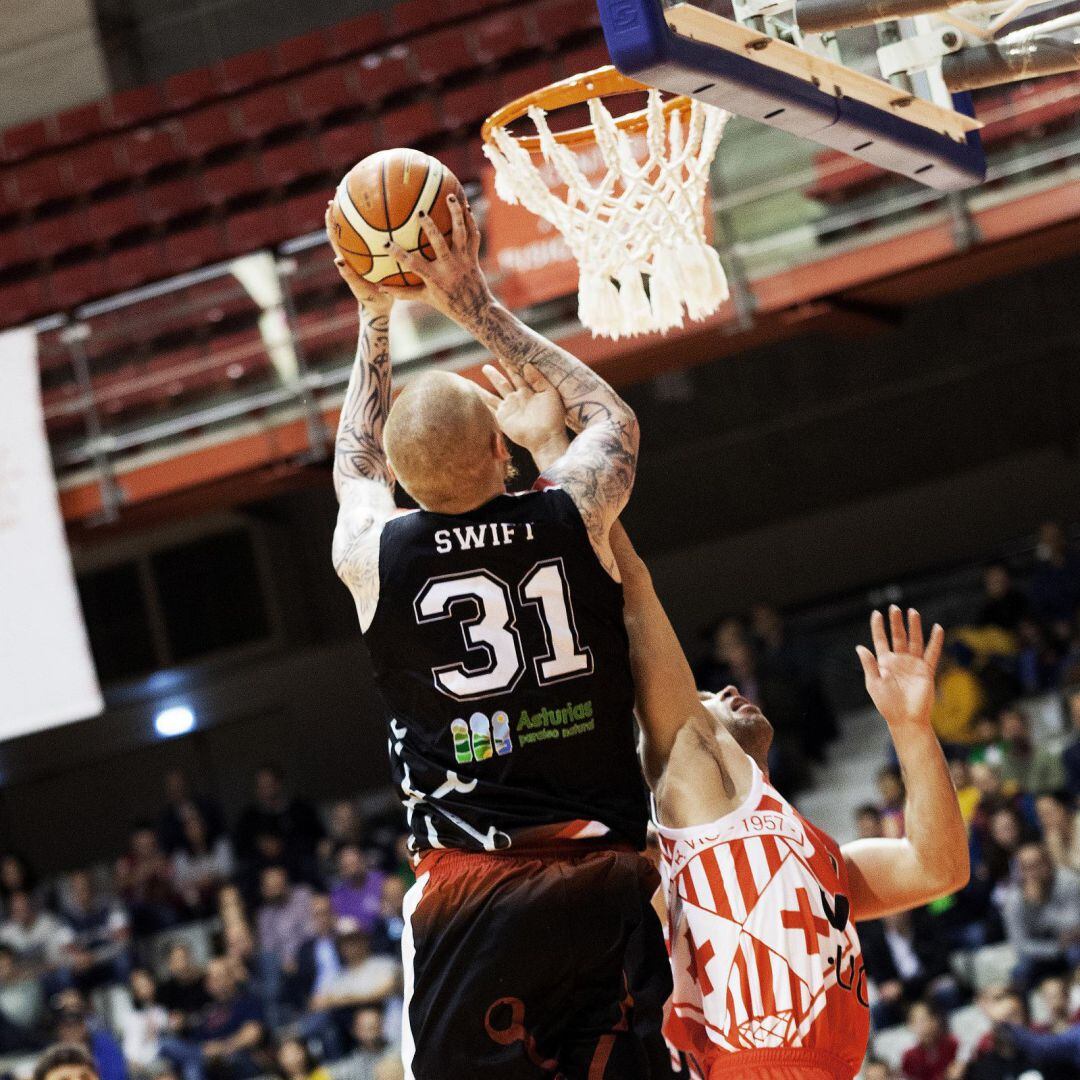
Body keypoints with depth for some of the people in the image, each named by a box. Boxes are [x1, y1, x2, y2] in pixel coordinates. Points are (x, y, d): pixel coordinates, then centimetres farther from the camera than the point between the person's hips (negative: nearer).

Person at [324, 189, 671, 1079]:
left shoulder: (372, 552, -1)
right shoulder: (574, 518, -1)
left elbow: (357, 467, 25)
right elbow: (612, 416, 22)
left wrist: (376, 322, 33)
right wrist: (477, 306, 25)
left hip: (469, 889, -1)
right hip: (606, 883, 1)